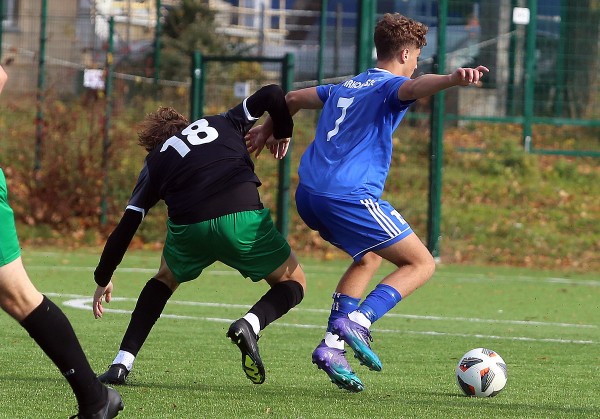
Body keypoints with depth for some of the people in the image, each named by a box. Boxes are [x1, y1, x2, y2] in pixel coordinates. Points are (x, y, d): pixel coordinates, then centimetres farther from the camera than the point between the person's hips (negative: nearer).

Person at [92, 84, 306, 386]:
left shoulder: (156, 160, 25)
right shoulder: (222, 123, 27)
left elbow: (126, 226, 21)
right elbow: (272, 95, 13)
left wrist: (103, 279, 31)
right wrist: (282, 133, 33)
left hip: (187, 229, 1)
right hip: (243, 219, -1)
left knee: (165, 279, 32)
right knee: (293, 283, 20)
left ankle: (121, 364, 19)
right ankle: (251, 323, -14)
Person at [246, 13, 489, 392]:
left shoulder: (345, 87, 26)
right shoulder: (389, 86, 1)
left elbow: (293, 98, 41)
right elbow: (415, 87, -25)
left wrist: (270, 129, 60)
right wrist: (453, 79, -45)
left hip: (308, 194, 8)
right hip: (348, 197, -8)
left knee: (370, 256, 29)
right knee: (422, 264, 1)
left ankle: (333, 345, 14)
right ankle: (359, 321, -19)